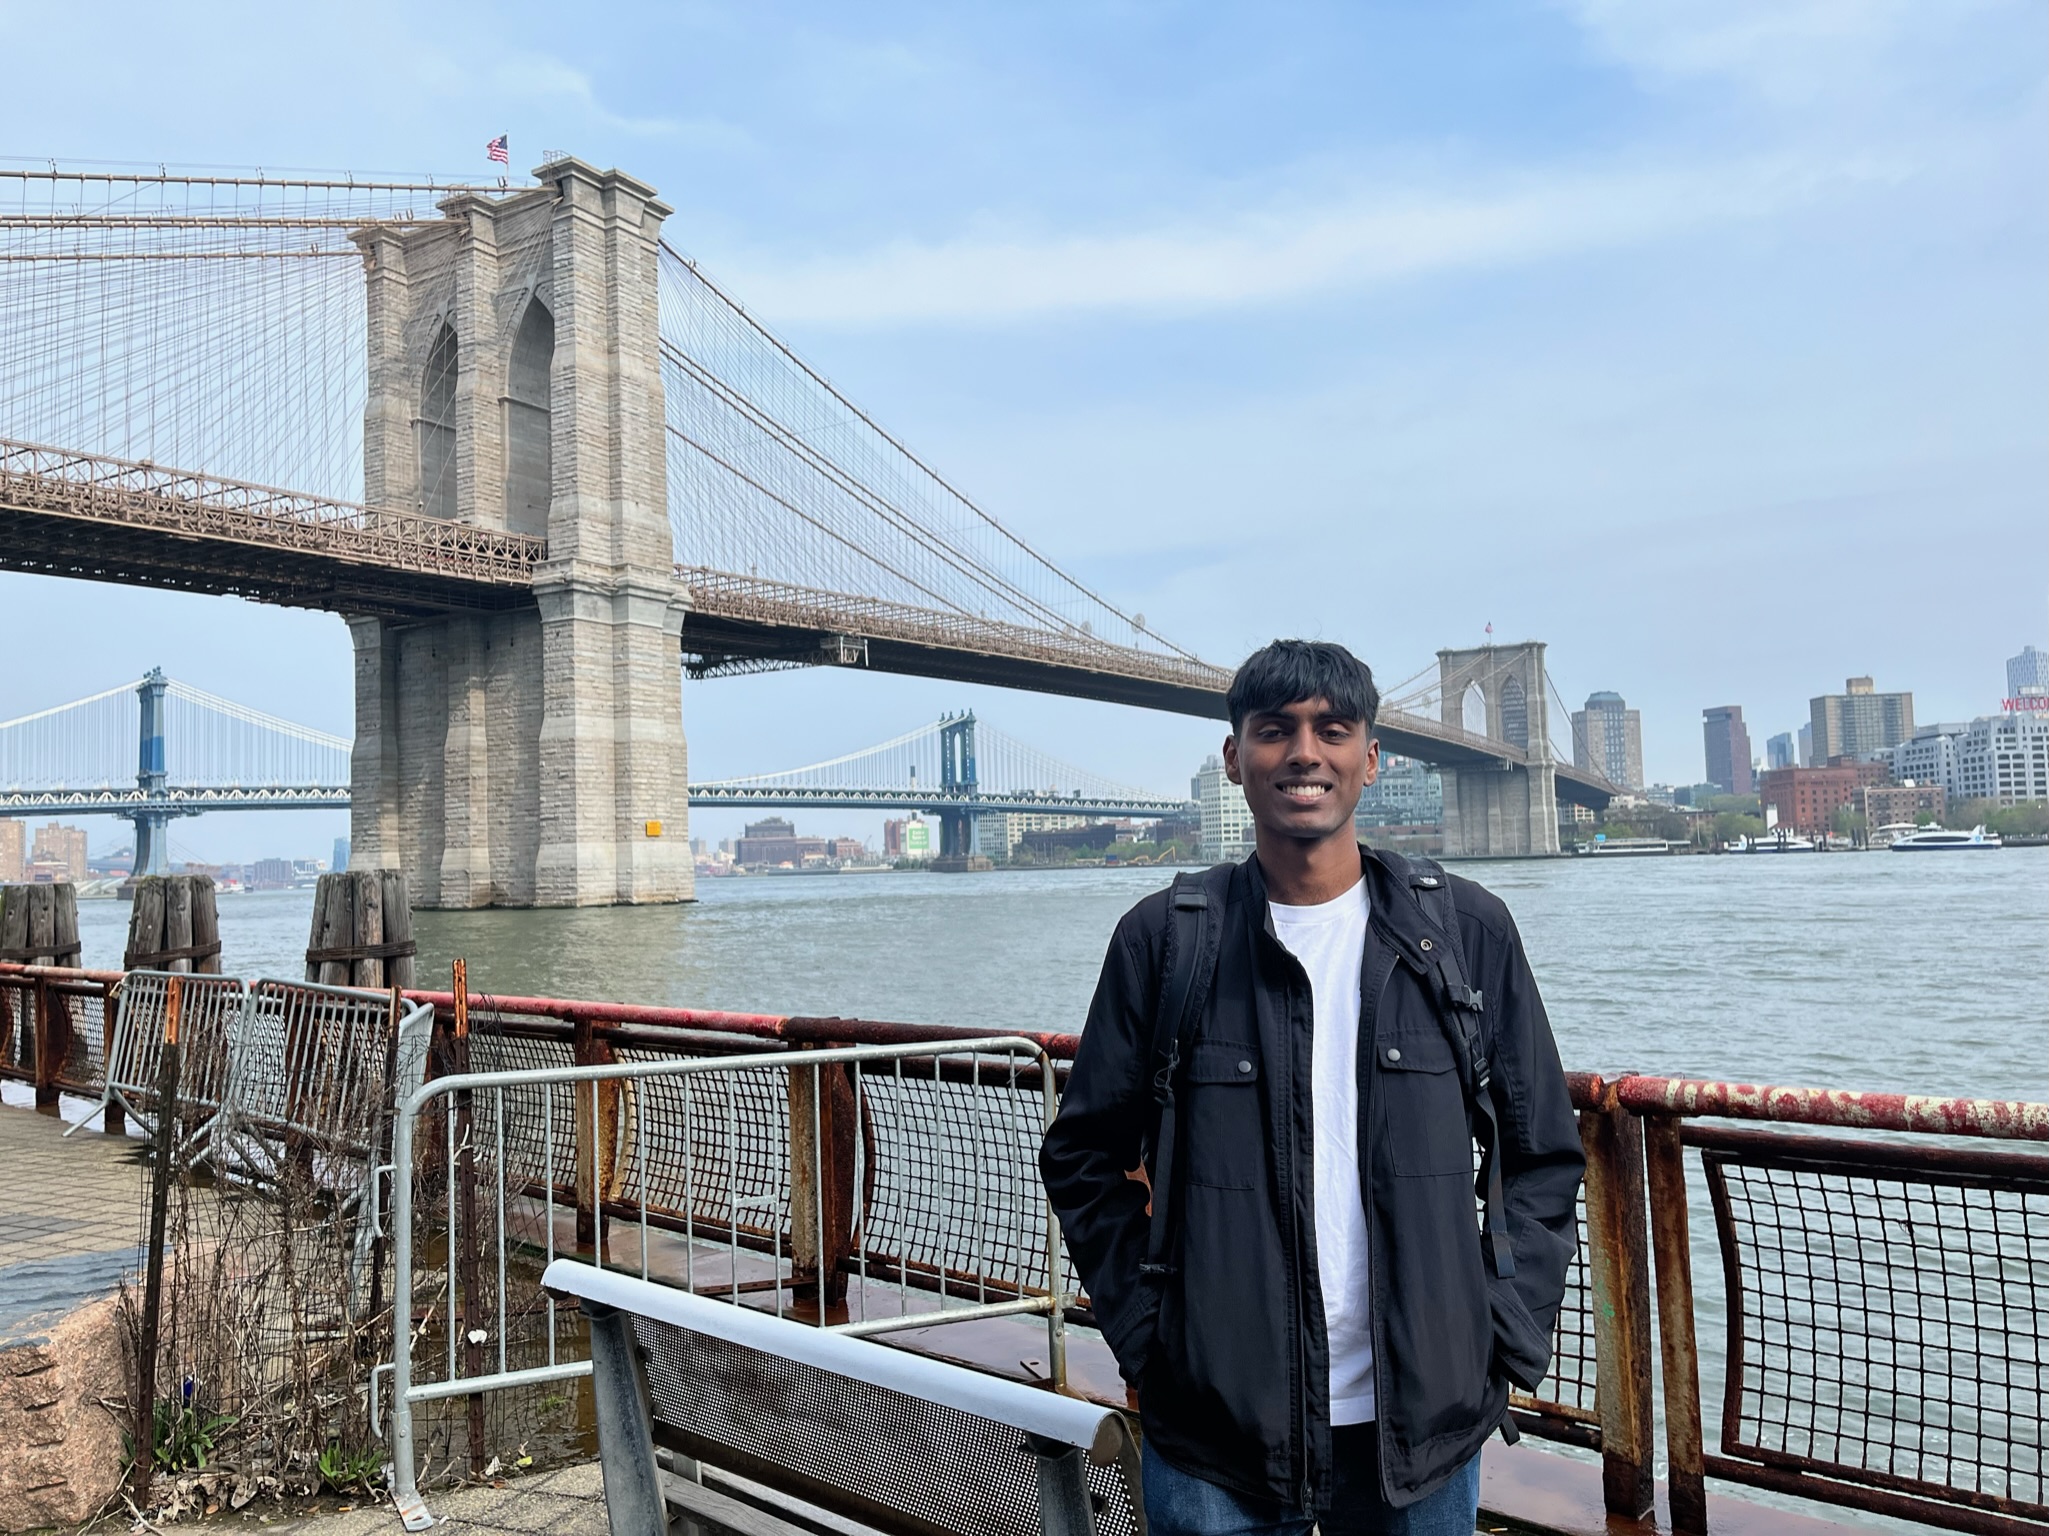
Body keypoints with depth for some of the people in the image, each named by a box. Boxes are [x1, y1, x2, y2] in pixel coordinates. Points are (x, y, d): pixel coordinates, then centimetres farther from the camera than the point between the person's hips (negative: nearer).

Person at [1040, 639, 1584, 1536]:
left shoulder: (1468, 933, 1)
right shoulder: (1164, 940, -3)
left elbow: (1544, 1156, 7)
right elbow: (1085, 1160, 4)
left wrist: (1506, 1343, 0)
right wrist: (1146, 1339, -2)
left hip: (1423, 1425, 1)